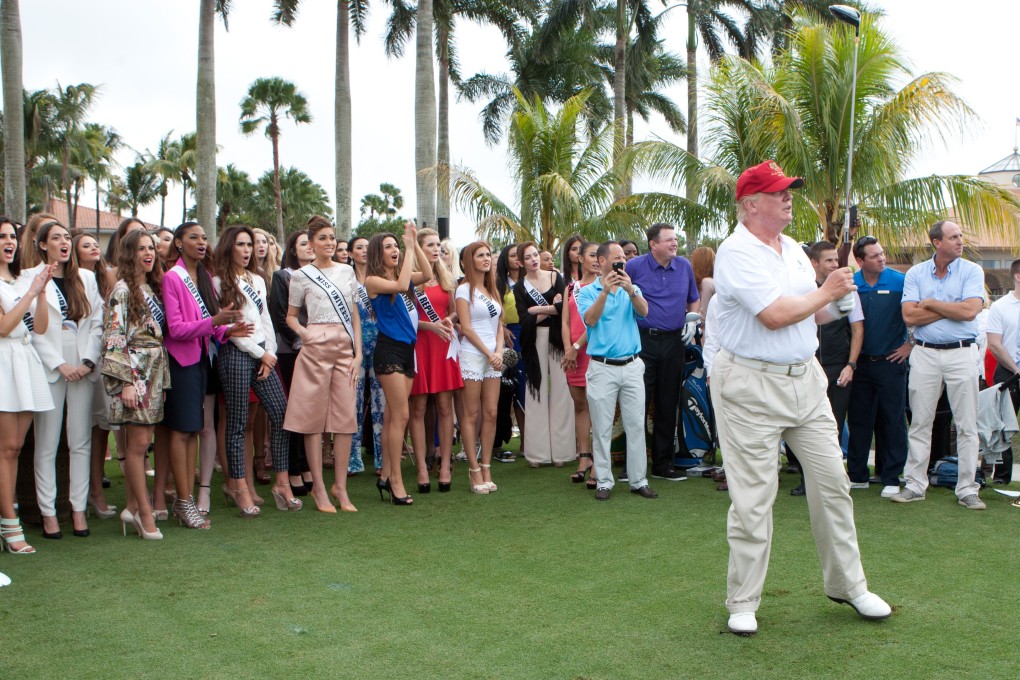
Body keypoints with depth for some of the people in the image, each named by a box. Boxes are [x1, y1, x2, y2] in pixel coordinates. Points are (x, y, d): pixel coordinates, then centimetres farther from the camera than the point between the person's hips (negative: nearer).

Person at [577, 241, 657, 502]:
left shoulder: (631, 289, 12)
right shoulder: (588, 292, 4)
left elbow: (643, 311, -8)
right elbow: (590, 319, -14)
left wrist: (630, 290, -25)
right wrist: (605, 291, -23)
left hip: (632, 365, 3)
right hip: (602, 367, -3)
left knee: (636, 425, 5)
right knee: (602, 428, 2)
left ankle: (639, 480, 13)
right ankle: (604, 482, 10)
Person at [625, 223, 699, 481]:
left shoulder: (684, 266, 9)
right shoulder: (634, 266, -4)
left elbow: (693, 300, 21)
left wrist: (692, 322, 4)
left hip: (673, 342, 4)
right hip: (642, 341, -4)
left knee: (668, 405, 10)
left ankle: (663, 464, 19)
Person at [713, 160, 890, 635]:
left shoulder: (793, 249, 14)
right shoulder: (736, 252, -12)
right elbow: (775, 315, -21)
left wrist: (838, 306, 1)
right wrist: (826, 292, -6)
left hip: (805, 379, 8)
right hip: (750, 386, -7)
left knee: (832, 482, 10)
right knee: (753, 498, -1)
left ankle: (848, 584, 26)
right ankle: (743, 602, 14)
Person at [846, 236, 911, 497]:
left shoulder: (900, 281, -6)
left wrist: (910, 344, -4)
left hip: (891, 361, -3)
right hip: (860, 363, 3)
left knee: (892, 421, 1)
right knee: (858, 420, 9)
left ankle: (891, 478, 9)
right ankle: (857, 475, 19)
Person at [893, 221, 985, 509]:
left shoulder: (971, 271, 1)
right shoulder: (915, 273, 5)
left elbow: (970, 311, -14)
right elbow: (909, 316, -7)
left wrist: (931, 303, -6)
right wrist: (951, 308, -8)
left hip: (961, 353, -1)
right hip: (925, 353, 1)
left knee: (967, 425, 2)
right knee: (920, 423, 6)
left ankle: (967, 489, 11)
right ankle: (915, 485, 14)